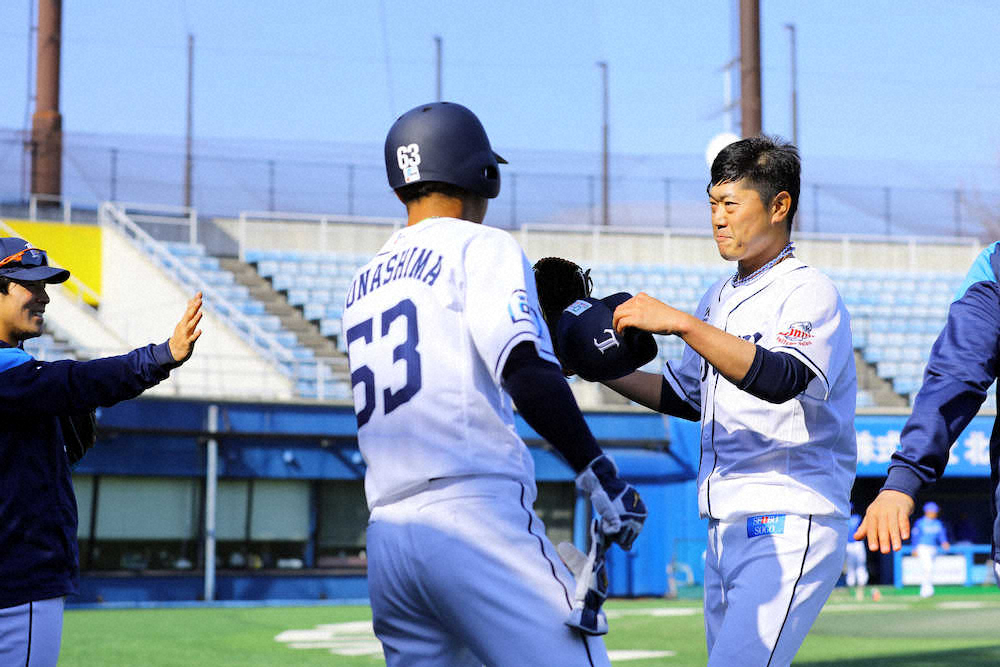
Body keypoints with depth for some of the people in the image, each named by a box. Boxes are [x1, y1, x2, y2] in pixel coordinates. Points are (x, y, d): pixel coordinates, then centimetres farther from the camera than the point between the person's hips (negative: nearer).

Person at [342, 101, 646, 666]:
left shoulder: (364, 283, 22)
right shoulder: (483, 247, 1)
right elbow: (526, 373, -15)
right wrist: (602, 477, -13)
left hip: (386, 535, 8)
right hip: (477, 520, -7)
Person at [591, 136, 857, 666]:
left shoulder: (810, 293, -9)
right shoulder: (718, 299, 17)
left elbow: (780, 379, -29)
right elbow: (686, 395, 28)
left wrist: (678, 322, -32)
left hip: (789, 530, -8)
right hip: (725, 533, 9)